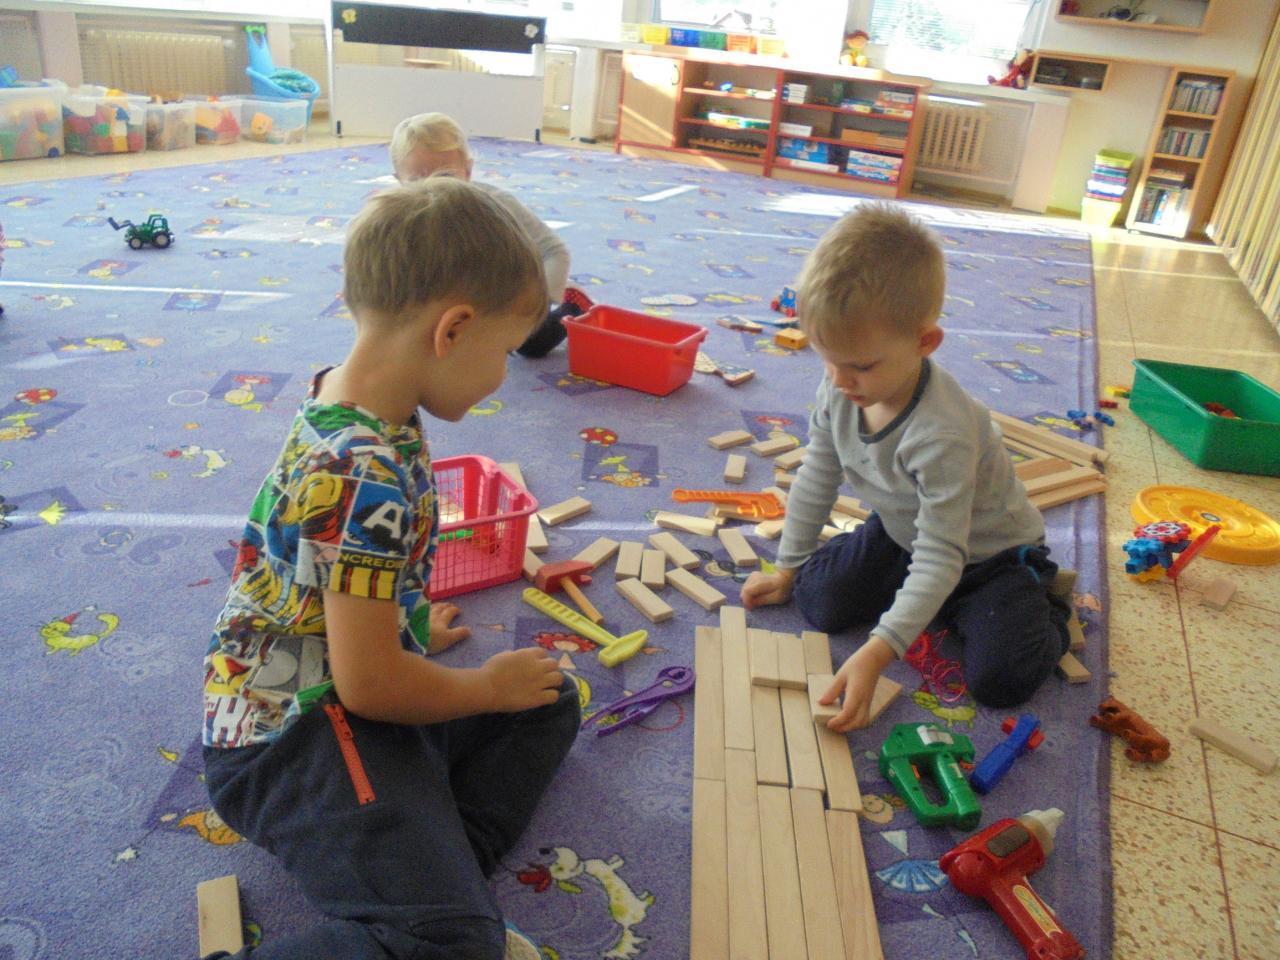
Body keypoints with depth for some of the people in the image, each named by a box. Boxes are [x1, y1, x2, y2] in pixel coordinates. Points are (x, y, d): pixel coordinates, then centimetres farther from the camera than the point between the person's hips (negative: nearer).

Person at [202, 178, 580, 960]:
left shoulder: (348, 405, 1)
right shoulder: (365, 475, -29)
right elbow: (368, 682, -25)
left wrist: (410, 622, 31)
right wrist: (487, 687, -8)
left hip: (338, 691, 10)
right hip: (294, 733, -10)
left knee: (551, 701, 16)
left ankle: (439, 863, -1)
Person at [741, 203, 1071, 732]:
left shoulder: (942, 436, -39)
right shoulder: (839, 389, -19)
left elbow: (940, 559, -37)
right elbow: (817, 479, -3)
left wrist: (878, 651, -45)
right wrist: (787, 568, 4)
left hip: (989, 552, -6)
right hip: (902, 534, 6)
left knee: (998, 678, -20)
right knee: (819, 601, -10)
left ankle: (1043, 608, 13)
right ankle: (929, 599, 14)